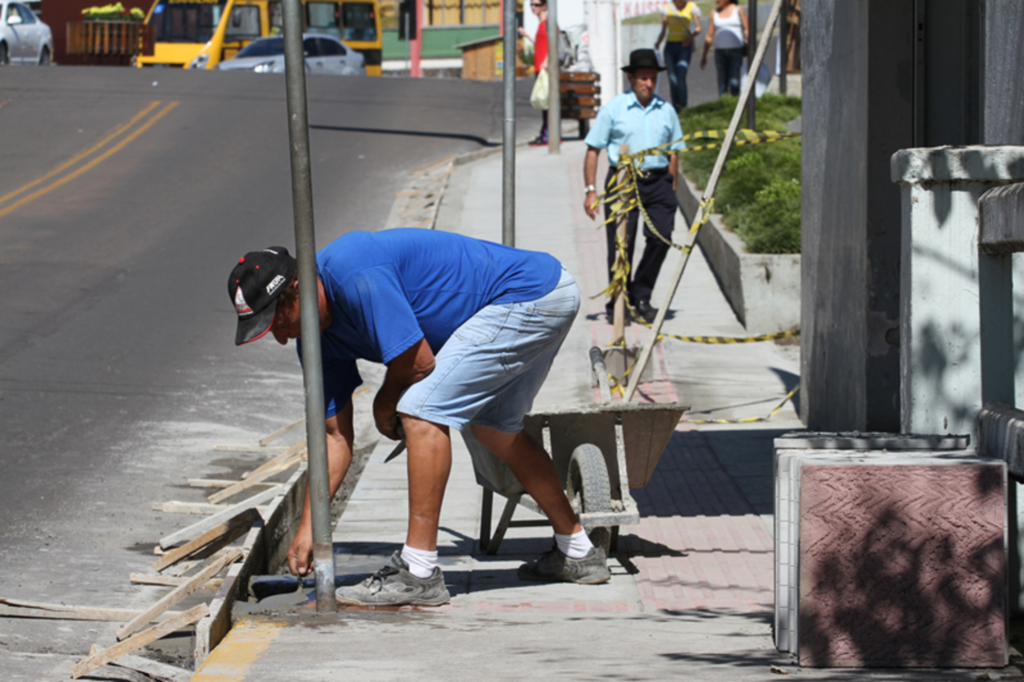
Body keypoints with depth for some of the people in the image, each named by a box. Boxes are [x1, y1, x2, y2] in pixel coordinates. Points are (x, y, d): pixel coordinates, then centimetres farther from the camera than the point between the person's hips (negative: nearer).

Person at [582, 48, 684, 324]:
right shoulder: (614, 109, 2)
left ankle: (641, 296, 5)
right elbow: (593, 150, 3)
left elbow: (673, 153, 18)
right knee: (621, 244, -4)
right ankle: (616, 303, 11)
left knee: (661, 237, -12)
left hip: (657, 181, 3)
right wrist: (590, 190, -4)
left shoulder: (666, 111, 12)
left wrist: (671, 190, 12)